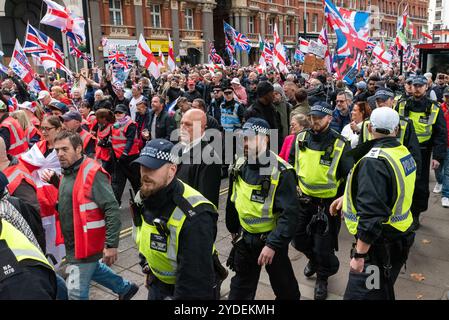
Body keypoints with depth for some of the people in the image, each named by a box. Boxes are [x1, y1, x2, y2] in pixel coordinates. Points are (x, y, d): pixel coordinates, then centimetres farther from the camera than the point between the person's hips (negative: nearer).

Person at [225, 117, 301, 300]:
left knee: (283, 284, 19)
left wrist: (273, 244, -29)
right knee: (240, 287, 18)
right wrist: (233, 229, 18)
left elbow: (289, 214, -25)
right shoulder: (239, 166, -3)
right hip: (245, 238, 5)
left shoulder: (280, 172, -23)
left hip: (271, 238, -4)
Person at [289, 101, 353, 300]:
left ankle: (322, 277, 35)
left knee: (323, 247, 4)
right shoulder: (300, 139, -2)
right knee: (298, 240, 17)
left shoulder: (340, 145, -14)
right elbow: (291, 164, 13)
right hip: (303, 200, 4)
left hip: (327, 204, -4)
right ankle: (313, 258, 51)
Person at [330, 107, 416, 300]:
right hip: (399, 237, 9)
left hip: (380, 245, -9)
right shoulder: (403, 153, 3)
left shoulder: (374, 161, -25)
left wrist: (359, 255, -24)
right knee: (383, 293, 25)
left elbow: (371, 214, -30)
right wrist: (347, 197, 18)